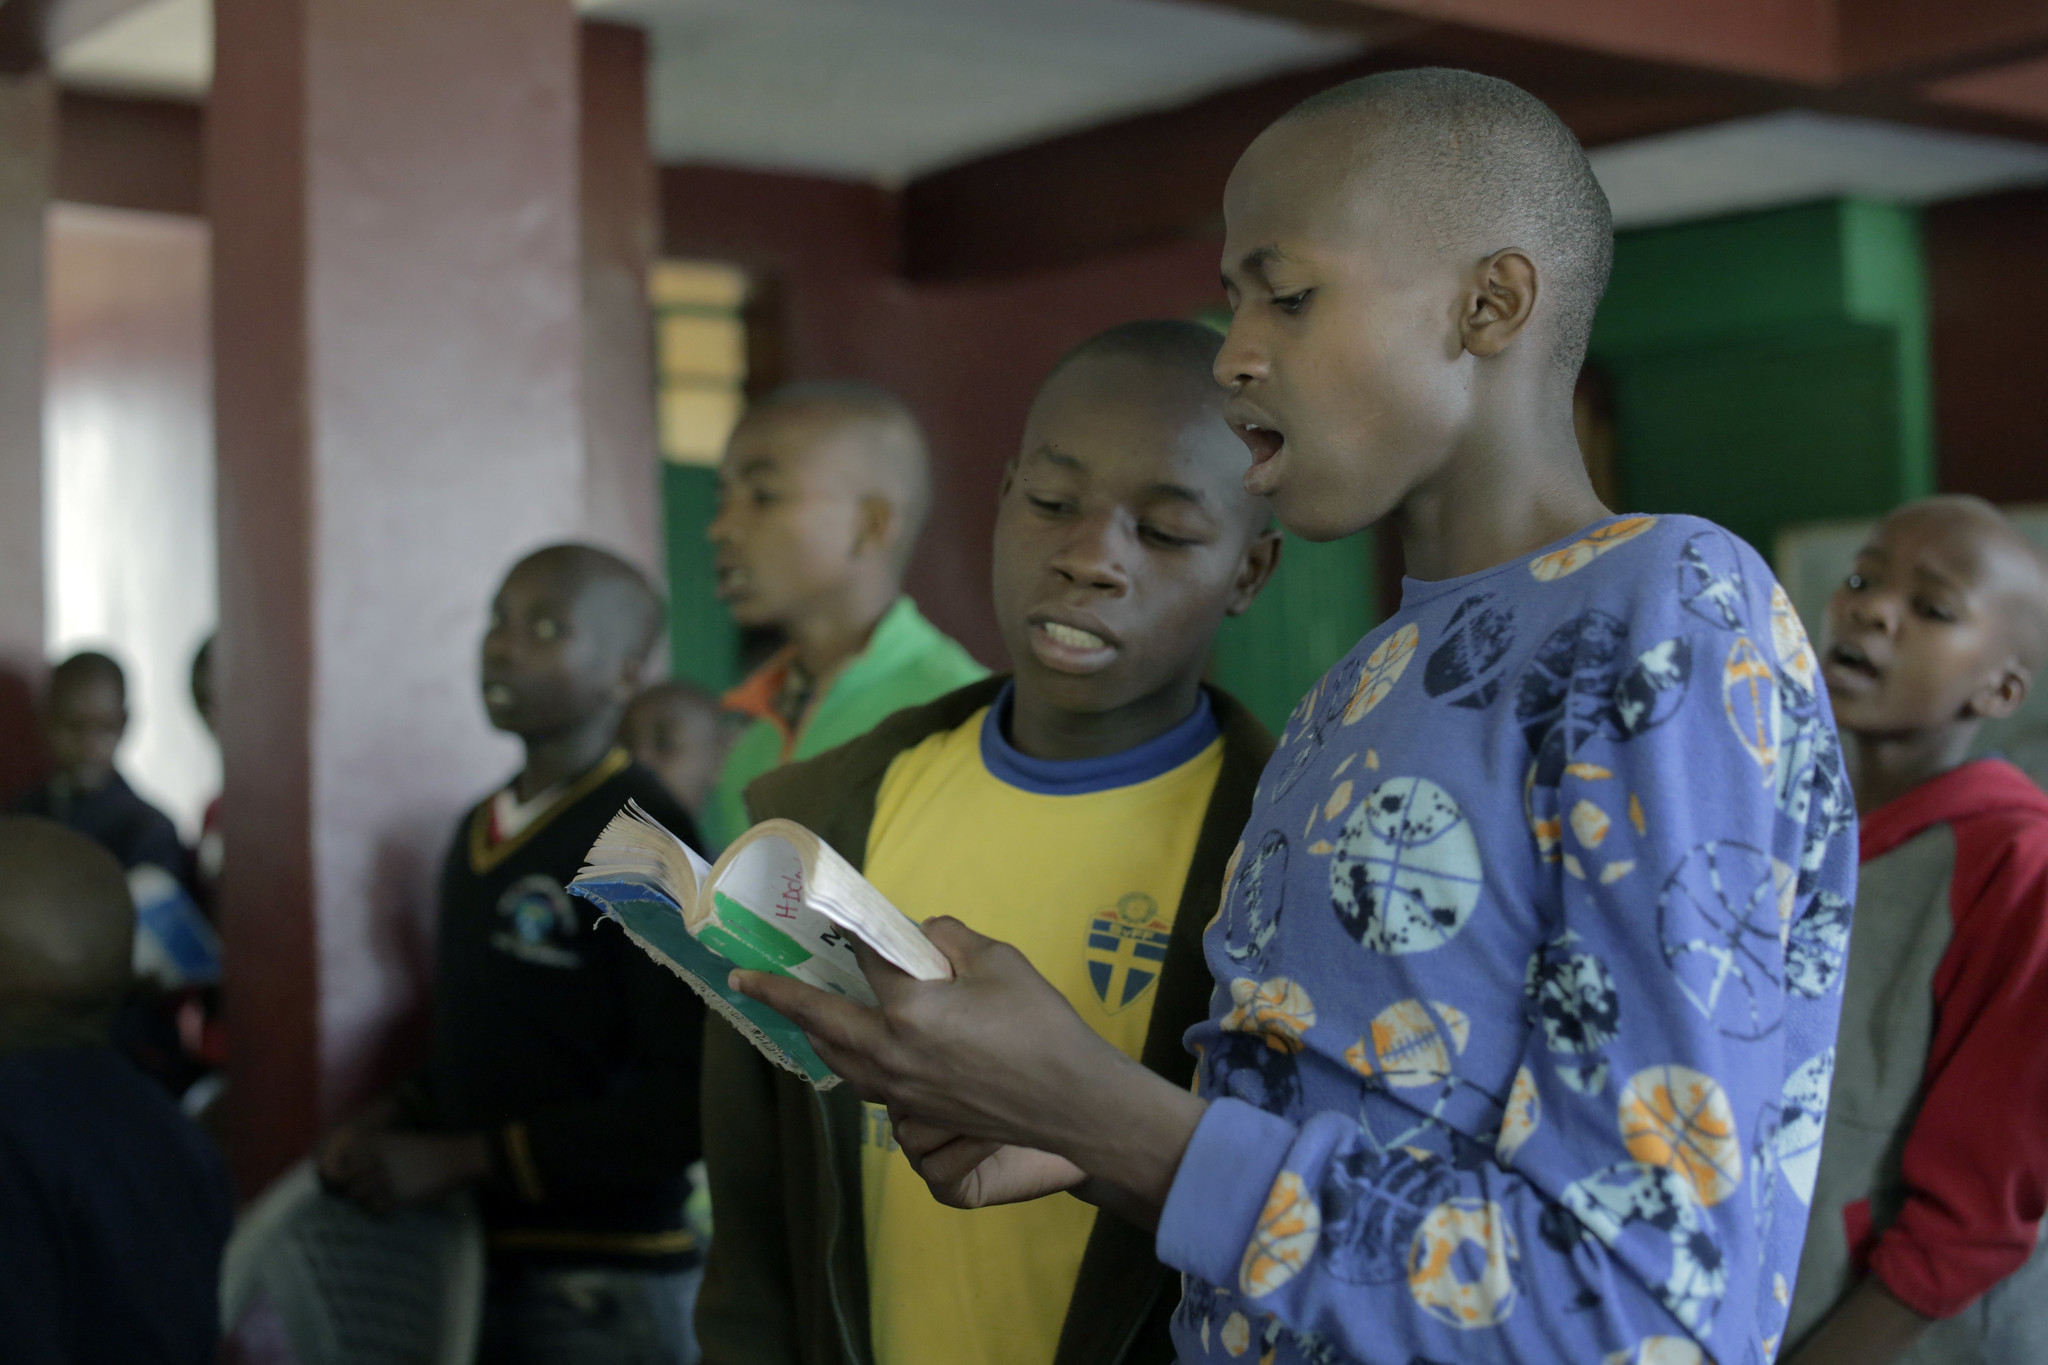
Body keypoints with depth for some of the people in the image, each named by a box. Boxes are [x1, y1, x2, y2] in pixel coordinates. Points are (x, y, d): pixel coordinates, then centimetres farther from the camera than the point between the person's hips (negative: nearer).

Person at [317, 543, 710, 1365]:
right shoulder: (480, 832, 11)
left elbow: (680, 1103, -19)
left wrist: (455, 1158, -16)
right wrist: (397, 1121, 4)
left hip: (603, 1284, -7)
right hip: (479, 1258, 7)